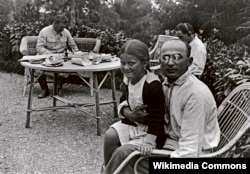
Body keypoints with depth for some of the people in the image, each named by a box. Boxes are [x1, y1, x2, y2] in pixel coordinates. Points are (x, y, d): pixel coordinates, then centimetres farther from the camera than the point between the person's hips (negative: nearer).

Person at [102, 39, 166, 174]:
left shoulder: (153, 85, -25)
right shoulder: (127, 80, -1)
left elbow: (155, 116, -24)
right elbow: (123, 102, 10)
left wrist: (148, 142, -28)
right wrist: (128, 113, -14)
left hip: (149, 131, -7)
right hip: (131, 123, 7)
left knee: (120, 152, -19)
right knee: (110, 136, -14)